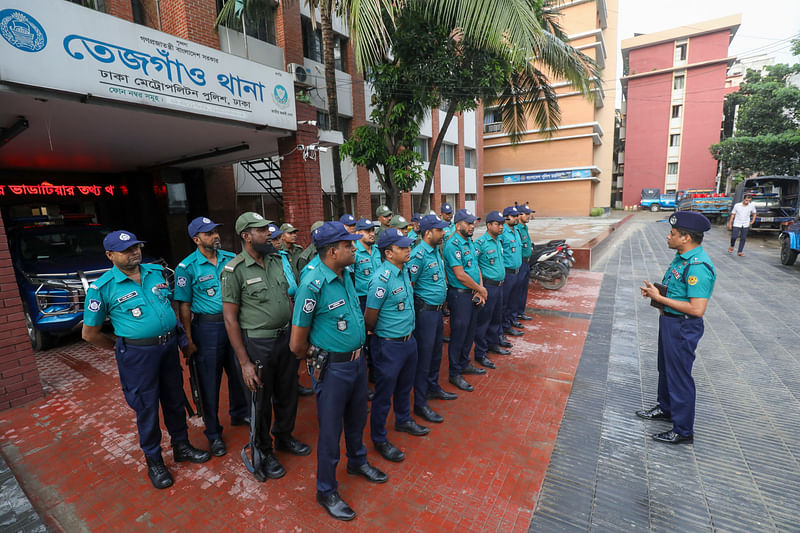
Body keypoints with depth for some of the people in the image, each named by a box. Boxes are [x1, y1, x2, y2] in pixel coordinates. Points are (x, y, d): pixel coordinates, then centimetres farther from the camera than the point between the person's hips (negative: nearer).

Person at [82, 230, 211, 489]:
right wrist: (119, 347, 5)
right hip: (138, 354, -4)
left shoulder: (157, 272, 3)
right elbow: (90, 333, -2)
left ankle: (181, 446, 37)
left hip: (169, 346, 4)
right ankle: (154, 461, 29)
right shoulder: (102, 288, -9)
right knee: (147, 408, 9)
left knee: (175, 399, 16)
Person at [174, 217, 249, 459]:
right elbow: (184, 306, -7)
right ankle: (213, 434, 27)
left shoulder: (231, 258, 3)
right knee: (210, 382, 8)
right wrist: (189, 341, -8)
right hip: (208, 328, -4)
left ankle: (239, 414, 43)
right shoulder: (187, 267, -9)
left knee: (239, 373, 18)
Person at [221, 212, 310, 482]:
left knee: (287, 392, 20)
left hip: (285, 337, 6)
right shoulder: (234, 271, -14)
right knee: (261, 400, 13)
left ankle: (284, 437, 45)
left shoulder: (277, 260, 3)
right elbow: (230, 318, -13)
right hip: (258, 343, -5)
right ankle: (263, 452, 36)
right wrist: (245, 362, -15)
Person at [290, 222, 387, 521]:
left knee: (356, 418, 26)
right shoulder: (313, 286, -24)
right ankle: (326, 491, 35)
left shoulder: (346, 276, 0)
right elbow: (298, 344, -17)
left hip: (357, 361, 7)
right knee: (330, 429, 11)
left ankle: (358, 462, 52)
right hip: (332, 369, -7)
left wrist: (358, 349, 12)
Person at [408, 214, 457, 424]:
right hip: (425, 310, -9)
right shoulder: (418, 255, -20)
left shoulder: (436, 250, 9)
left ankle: (433, 387, 41)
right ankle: (420, 404, 14)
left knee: (436, 352, 22)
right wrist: (414, 311, -17)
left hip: (438, 309, 9)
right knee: (424, 355, 1)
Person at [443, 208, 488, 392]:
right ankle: (454, 374, 16)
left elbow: (476, 266, 12)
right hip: (459, 295, -9)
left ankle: (464, 364, 37)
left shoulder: (470, 241, 10)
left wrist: (480, 288, -2)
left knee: (470, 331, 19)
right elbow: (460, 275, -22)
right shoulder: (452, 245, -19)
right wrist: (481, 289, -11)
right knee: (458, 334, 1)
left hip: (473, 294, 9)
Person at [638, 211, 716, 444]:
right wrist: (656, 291, 1)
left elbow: (697, 309, -28)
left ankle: (683, 430, 19)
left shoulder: (698, 266, -25)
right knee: (666, 369, 24)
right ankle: (665, 409, 44)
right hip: (669, 321, 10)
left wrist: (660, 298, -23)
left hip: (683, 327, -10)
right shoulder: (681, 257, 6)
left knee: (679, 376, 3)